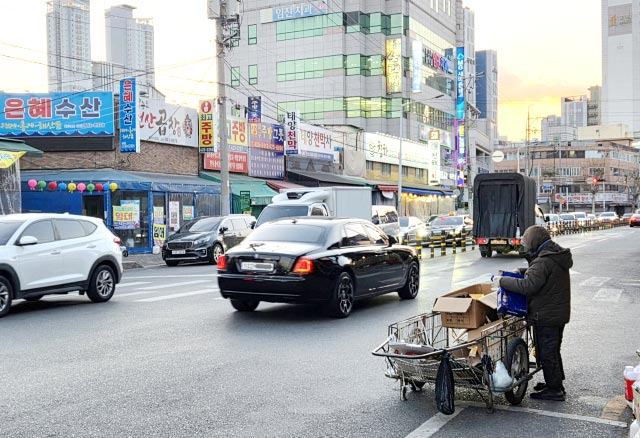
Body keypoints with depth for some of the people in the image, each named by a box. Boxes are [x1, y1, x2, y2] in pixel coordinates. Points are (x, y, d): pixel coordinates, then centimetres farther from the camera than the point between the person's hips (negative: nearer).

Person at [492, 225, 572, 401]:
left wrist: (502, 281, -24)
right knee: (553, 350, 21)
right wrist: (522, 271, 6)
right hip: (559, 313, 10)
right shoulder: (558, 256, 9)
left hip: (546, 317, -10)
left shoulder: (543, 262, -23)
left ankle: (555, 389, 9)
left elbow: (527, 286, -31)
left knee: (546, 353, 1)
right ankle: (556, 383, 33)